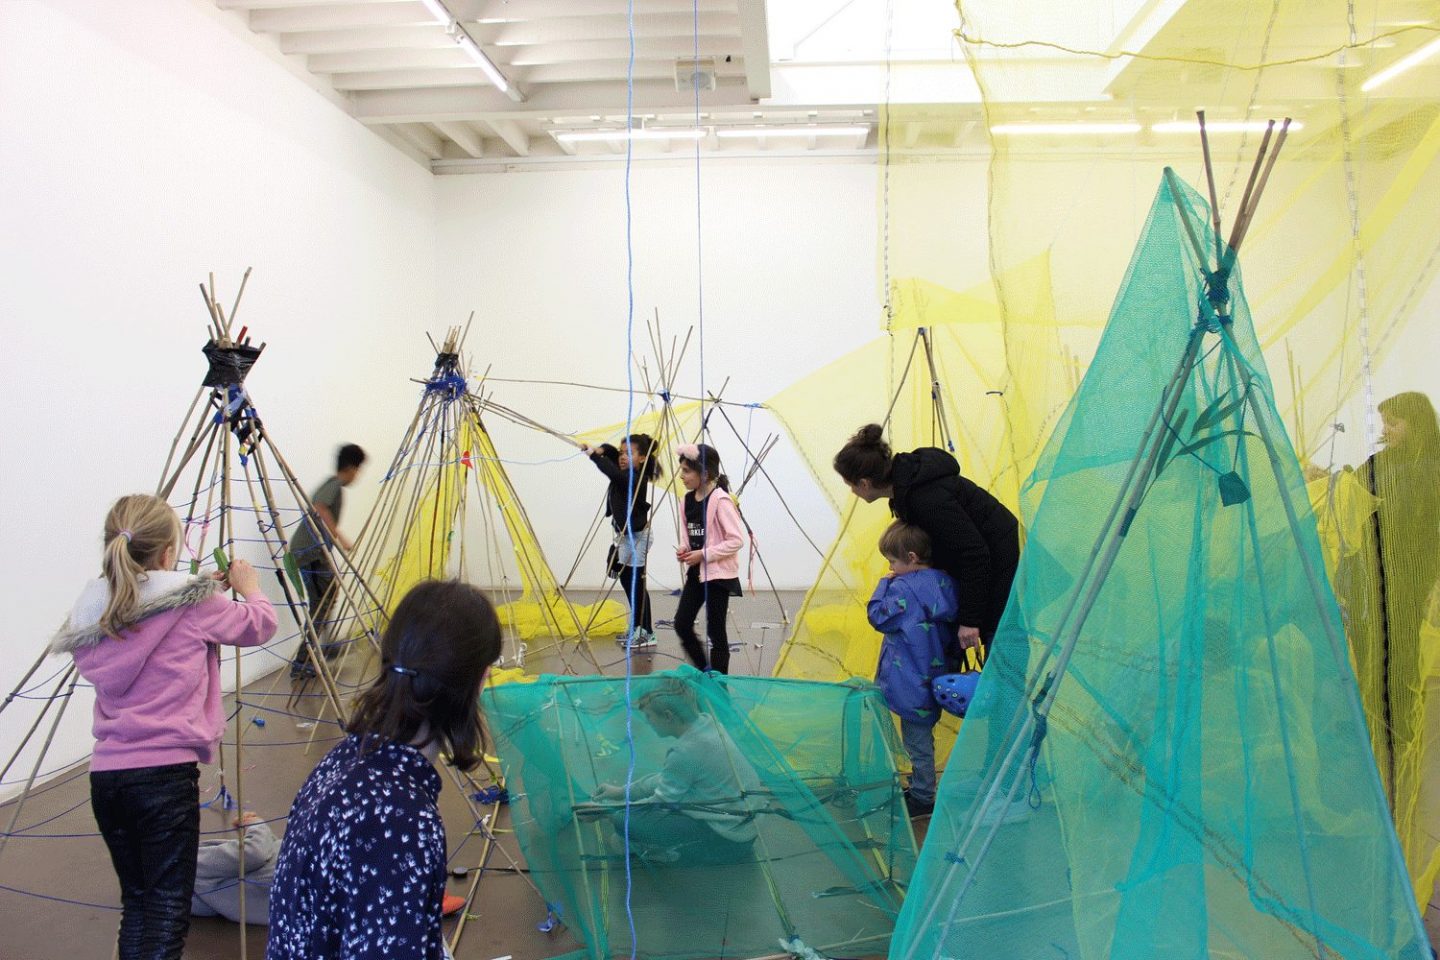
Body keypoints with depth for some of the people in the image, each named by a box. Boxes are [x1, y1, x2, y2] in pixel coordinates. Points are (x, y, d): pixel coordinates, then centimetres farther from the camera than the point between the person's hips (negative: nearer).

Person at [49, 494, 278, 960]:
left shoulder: (91, 613, 6)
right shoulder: (193, 604, -7)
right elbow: (261, 624, 6)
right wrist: (249, 587, 27)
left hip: (104, 774, 6)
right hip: (166, 773, -5)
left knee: (135, 899, 18)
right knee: (167, 907, -1)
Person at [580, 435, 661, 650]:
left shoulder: (636, 479, -22)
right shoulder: (625, 474, 4)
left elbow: (613, 473, -40)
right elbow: (610, 452, 15)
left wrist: (594, 455, -39)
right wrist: (600, 450, -7)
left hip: (636, 536, -10)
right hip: (625, 535, 10)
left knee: (636, 584, -7)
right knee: (626, 580, 15)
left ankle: (647, 634, -2)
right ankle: (637, 630, 25)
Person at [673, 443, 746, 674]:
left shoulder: (720, 500, -17)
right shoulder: (688, 499, 6)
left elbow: (737, 540, -18)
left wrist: (704, 554, -20)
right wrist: (685, 549, -1)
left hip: (718, 573, -7)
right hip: (695, 572, 7)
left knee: (715, 630, 0)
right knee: (682, 624, 3)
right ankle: (703, 671, 21)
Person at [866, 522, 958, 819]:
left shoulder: (903, 589, -21)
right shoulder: (944, 583, 3)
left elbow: (878, 616, -13)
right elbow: (953, 625, 13)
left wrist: (883, 584, -5)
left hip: (911, 682, -9)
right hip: (934, 677, 9)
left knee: (917, 739, 2)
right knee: (922, 734, 19)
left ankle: (922, 797, 12)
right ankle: (921, 790, 29)